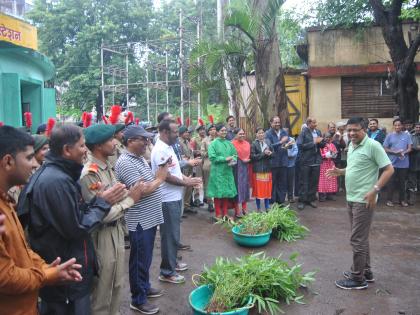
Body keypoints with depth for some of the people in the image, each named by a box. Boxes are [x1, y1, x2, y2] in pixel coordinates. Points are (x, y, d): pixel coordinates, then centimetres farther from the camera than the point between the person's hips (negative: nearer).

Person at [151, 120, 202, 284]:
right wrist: (186, 183, -13)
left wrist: (187, 178, 5)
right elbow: (166, 176, -23)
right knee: (170, 235, 0)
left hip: (175, 197, 10)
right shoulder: (160, 150, -20)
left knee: (174, 233, 20)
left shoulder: (168, 147, 11)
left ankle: (172, 263, 34)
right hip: (168, 199, -10)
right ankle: (167, 272, 12)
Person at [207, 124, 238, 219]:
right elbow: (212, 157, -13)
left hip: (228, 171, 5)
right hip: (217, 172, -5)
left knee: (227, 192, 8)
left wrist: (233, 160, -9)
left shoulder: (229, 143, 11)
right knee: (218, 193, 0)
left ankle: (225, 213, 19)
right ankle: (218, 214, 11)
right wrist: (225, 159, -16)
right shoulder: (213, 143, -5)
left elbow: (235, 154, 13)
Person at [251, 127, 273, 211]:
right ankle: (259, 209, 12)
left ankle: (267, 208, 18)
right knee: (259, 189, 0)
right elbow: (252, 156, -10)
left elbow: (271, 155, 15)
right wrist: (263, 154, -15)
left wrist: (269, 154, -7)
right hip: (258, 169, -4)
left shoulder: (267, 143, 10)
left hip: (267, 169, 4)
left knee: (267, 189, 7)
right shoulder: (254, 144, -3)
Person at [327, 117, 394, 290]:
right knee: (361, 237, 18)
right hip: (351, 198, 9)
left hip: (364, 200, -9)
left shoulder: (373, 145, -14)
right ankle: (365, 271, 32)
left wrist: (375, 190, -23)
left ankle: (358, 278, 11)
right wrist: (340, 171, 5)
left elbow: (389, 169, -15)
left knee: (357, 239, -2)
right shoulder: (351, 146, 11)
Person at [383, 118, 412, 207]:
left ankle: (402, 199, 21)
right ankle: (389, 199, 11)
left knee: (402, 182, 10)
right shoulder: (389, 136, 1)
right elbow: (385, 149, -1)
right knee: (391, 181, 3)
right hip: (393, 163, -1)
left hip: (404, 163, 1)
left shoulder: (407, 135, 3)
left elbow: (410, 148, 2)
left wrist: (403, 153, -18)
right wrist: (395, 152, -16)